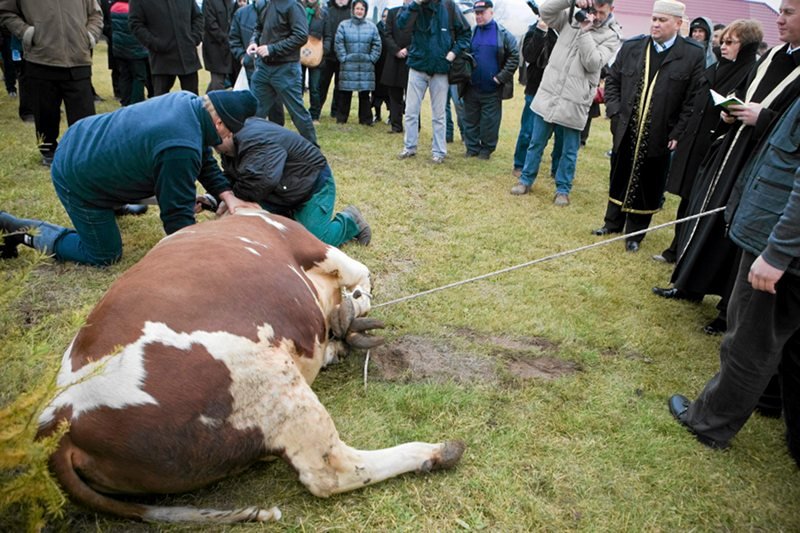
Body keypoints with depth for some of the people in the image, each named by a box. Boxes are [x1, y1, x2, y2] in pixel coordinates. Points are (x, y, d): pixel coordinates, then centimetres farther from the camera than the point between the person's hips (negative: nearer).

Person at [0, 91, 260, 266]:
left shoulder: (187, 100, -10)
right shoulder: (181, 150, -37)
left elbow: (204, 159, 3)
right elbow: (178, 216, -28)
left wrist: (226, 195, -9)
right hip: (77, 180, -9)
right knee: (105, 256, 7)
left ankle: (116, 205, 49)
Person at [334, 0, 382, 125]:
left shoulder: (371, 26, 6)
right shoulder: (344, 25, 1)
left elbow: (377, 44, 7)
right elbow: (338, 43, -1)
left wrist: (371, 59, 1)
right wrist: (343, 58, -6)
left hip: (366, 66, 1)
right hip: (348, 65, -1)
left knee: (365, 94, 6)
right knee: (345, 93, 2)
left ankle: (365, 119, 14)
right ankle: (341, 119, 11)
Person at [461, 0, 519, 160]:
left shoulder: (503, 34, -4)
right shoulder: (471, 33, 4)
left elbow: (514, 57, -4)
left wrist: (501, 77, -10)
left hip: (492, 89, -3)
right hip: (471, 87, 3)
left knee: (489, 121, 5)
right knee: (470, 120, 9)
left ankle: (486, 149, 18)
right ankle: (472, 147, 22)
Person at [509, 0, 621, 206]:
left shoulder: (612, 36, -3)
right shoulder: (571, 19, 6)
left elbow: (593, 63, -15)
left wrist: (585, 32, -16)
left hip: (574, 102, -2)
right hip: (549, 94, 3)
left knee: (569, 151, 7)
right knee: (536, 142, 12)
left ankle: (563, 189, 22)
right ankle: (526, 180, 28)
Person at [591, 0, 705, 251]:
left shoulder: (694, 55, -6)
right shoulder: (631, 47, 3)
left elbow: (694, 99, -6)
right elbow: (612, 80, 11)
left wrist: (678, 134, -12)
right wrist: (614, 111, -2)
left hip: (660, 137, -3)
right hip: (625, 131, 3)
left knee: (647, 186, 7)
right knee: (619, 178, 15)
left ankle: (635, 233, 21)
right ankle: (613, 223, 33)